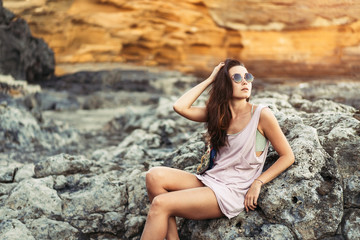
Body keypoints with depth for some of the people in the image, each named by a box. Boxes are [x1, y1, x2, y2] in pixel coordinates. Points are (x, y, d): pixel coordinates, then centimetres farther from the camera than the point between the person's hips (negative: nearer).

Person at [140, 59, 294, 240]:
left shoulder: (261, 114, -5)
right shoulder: (217, 113, 11)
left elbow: (287, 157, -1)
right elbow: (180, 107, -2)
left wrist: (257, 183, -11)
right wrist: (209, 80, 4)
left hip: (231, 192, -6)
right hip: (209, 180, 6)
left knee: (160, 204, -22)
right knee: (155, 176, -19)